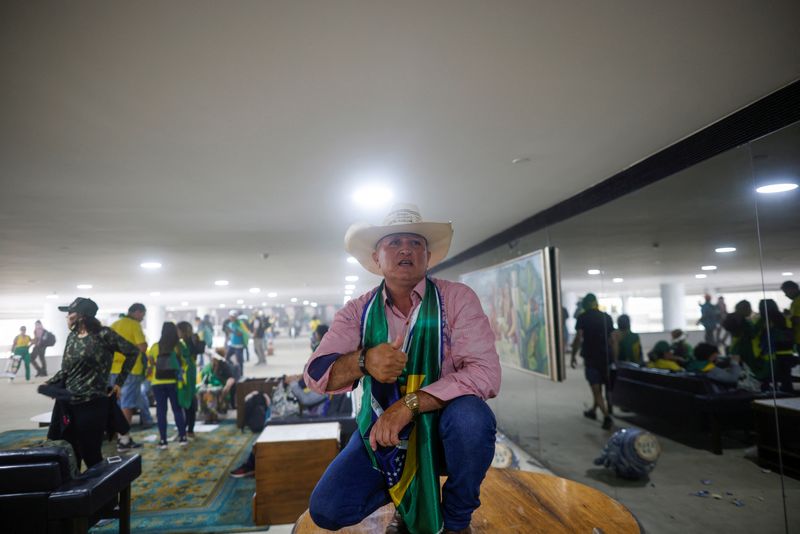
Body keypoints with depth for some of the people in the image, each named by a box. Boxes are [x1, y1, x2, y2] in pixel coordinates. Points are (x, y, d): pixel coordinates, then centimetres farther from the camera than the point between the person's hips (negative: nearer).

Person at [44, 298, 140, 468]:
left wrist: (119, 382, -5)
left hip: (92, 404, -6)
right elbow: (66, 369, 14)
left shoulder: (103, 334, -9)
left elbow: (133, 352, -7)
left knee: (91, 454, 2)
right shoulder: (72, 336, 10)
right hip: (69, 403, 6)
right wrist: (51, 383, -4)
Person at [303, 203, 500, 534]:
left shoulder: (457, 299, -11)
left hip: (442, 428, -2)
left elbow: (485, 373, -22)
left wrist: (410, 403, -32)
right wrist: (363, 361, -35)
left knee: (470, 415, -33)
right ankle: (407, 494, 18)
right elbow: (314, 375, -14)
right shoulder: (358, 311, -5)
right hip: (381, 431, 2)